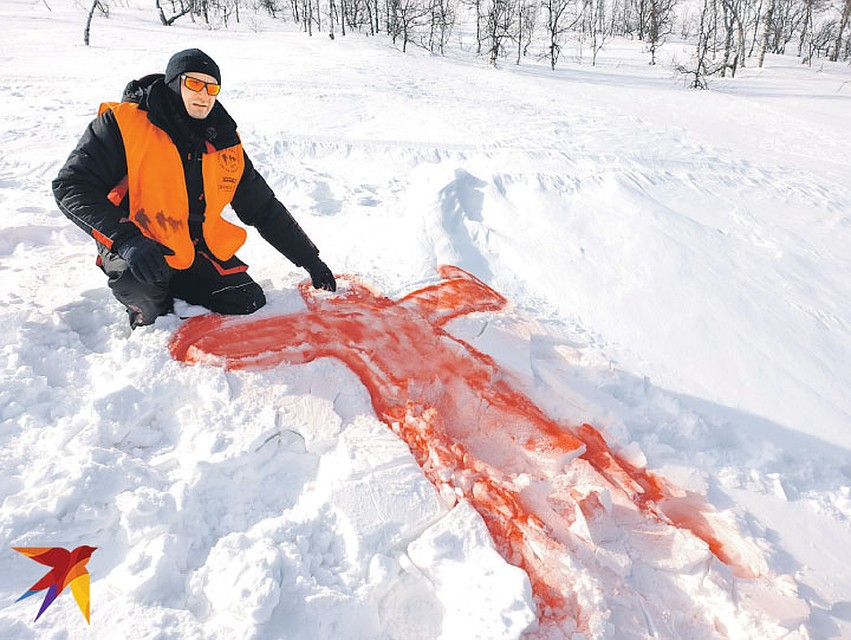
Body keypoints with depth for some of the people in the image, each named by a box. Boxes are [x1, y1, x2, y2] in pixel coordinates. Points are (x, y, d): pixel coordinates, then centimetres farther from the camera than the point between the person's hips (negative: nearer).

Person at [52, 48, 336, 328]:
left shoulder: (225, 144, 5)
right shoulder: (125, 122, -9)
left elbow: (265, 208, 12)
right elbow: (71, 185, -15)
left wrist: (310, 260, 9)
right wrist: (126, 239, -31)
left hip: (197, 248, 5)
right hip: (130, 253, -4)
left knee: (249, 305, -13)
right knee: (138, 276, -37)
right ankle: (150, 316, 1)